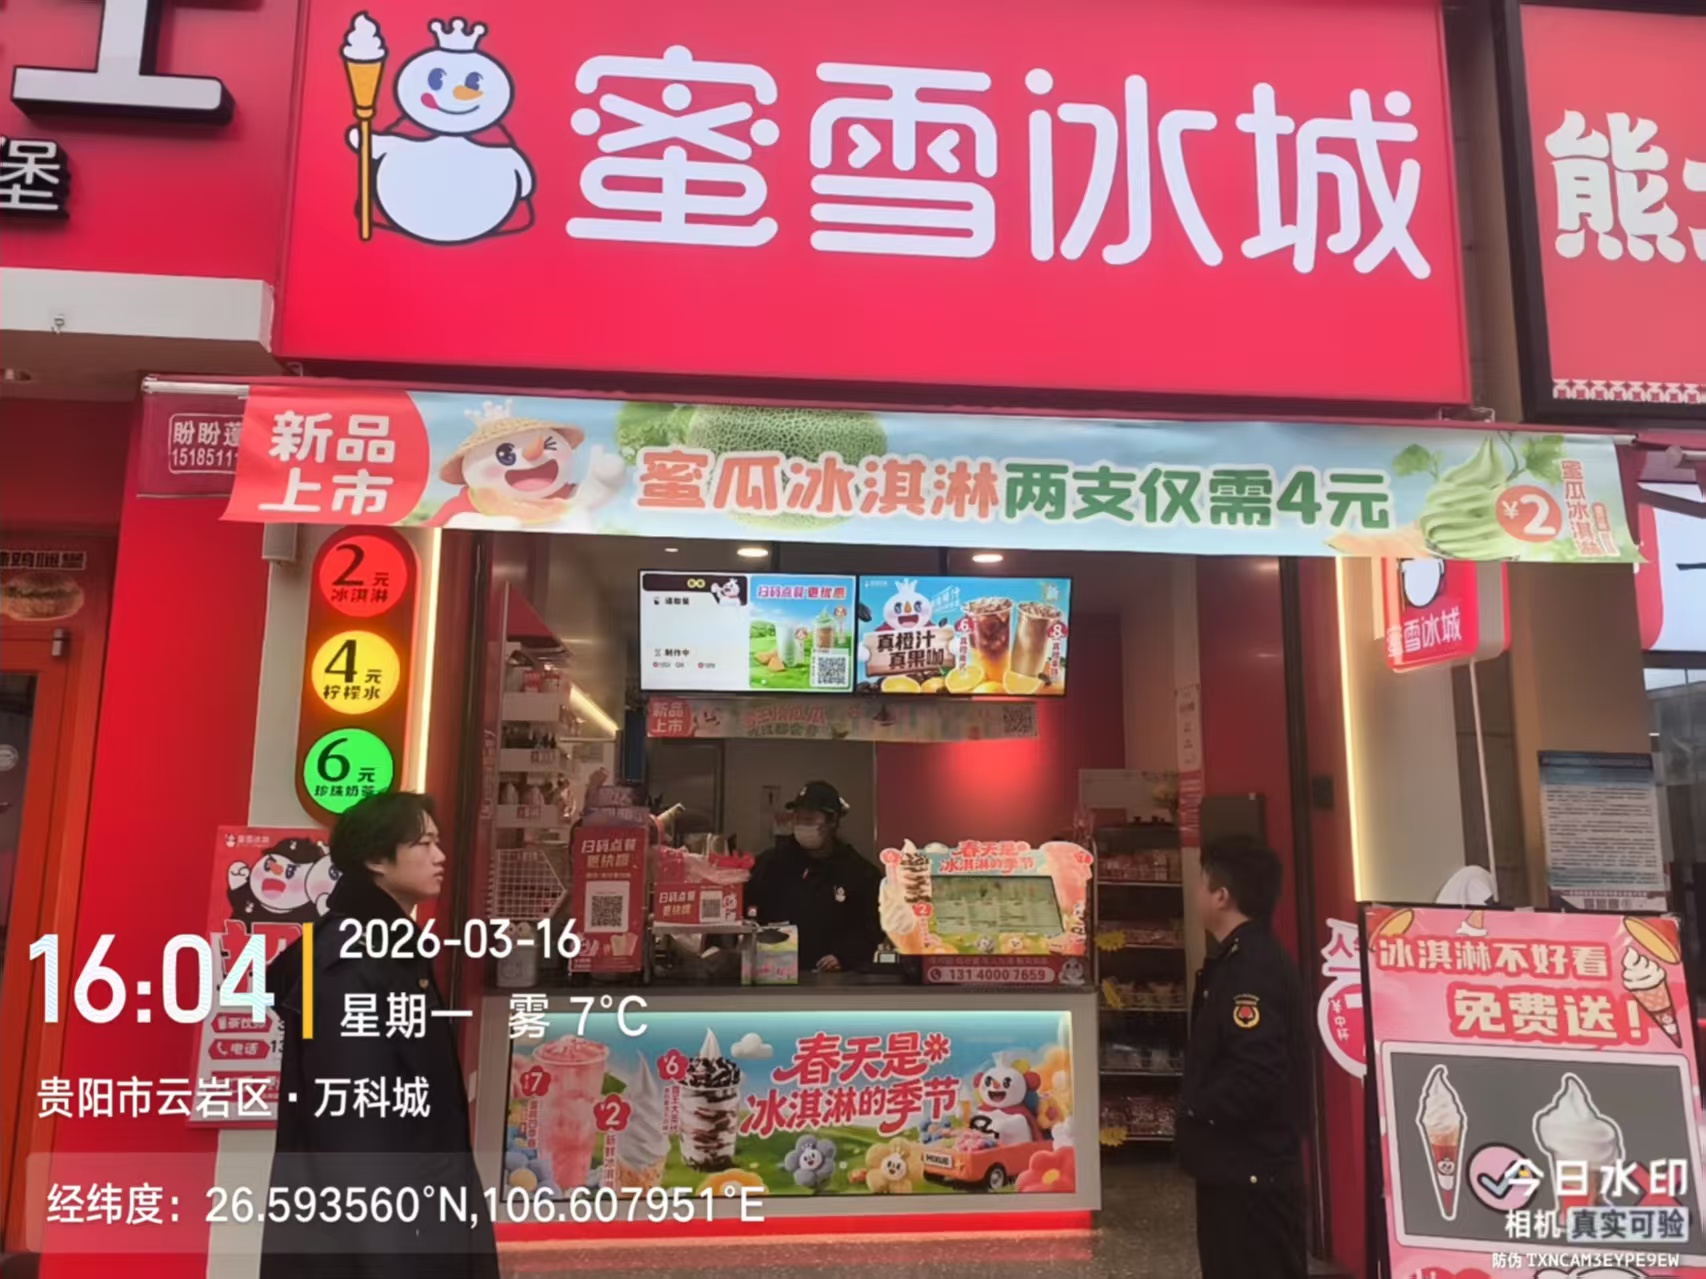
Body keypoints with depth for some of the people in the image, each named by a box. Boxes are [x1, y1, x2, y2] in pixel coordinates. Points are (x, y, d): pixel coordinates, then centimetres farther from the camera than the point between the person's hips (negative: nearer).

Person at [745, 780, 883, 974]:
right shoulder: (770, 862, 9)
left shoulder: (860, 871, 3)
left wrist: (843, 957, -12)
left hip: (833, 976, -1)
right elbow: (741, 908, 12)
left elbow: (872, 928, 1)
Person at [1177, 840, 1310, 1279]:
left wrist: (1195, 1111, -16)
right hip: (1235, 1162, 10)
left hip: (1250, 1167, -10)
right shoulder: (1239, 960, 11)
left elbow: (1257, 1075, -30)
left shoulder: (1253, 969, -22)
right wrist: (1198, 1110, 8)